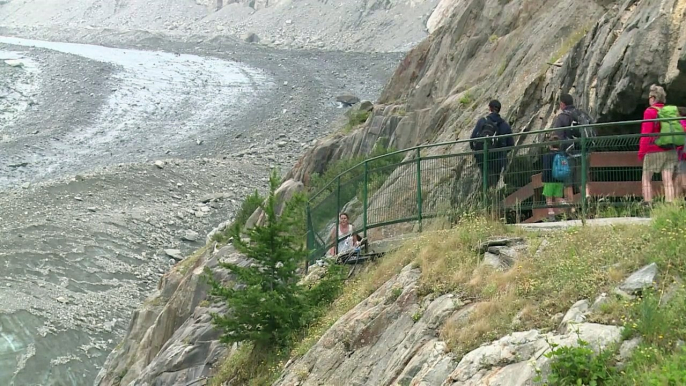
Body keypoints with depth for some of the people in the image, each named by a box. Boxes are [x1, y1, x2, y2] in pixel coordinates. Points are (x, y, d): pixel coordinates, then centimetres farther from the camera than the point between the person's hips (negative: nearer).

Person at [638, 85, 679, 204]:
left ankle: (648, 205, -2)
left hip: (653, 151, -5)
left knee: (646, 180, 8)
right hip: (670, 151, 5)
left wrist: (641, 151, -7)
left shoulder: (649, 112, -8)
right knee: (668, 182, 2)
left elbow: (646, 134, -13)